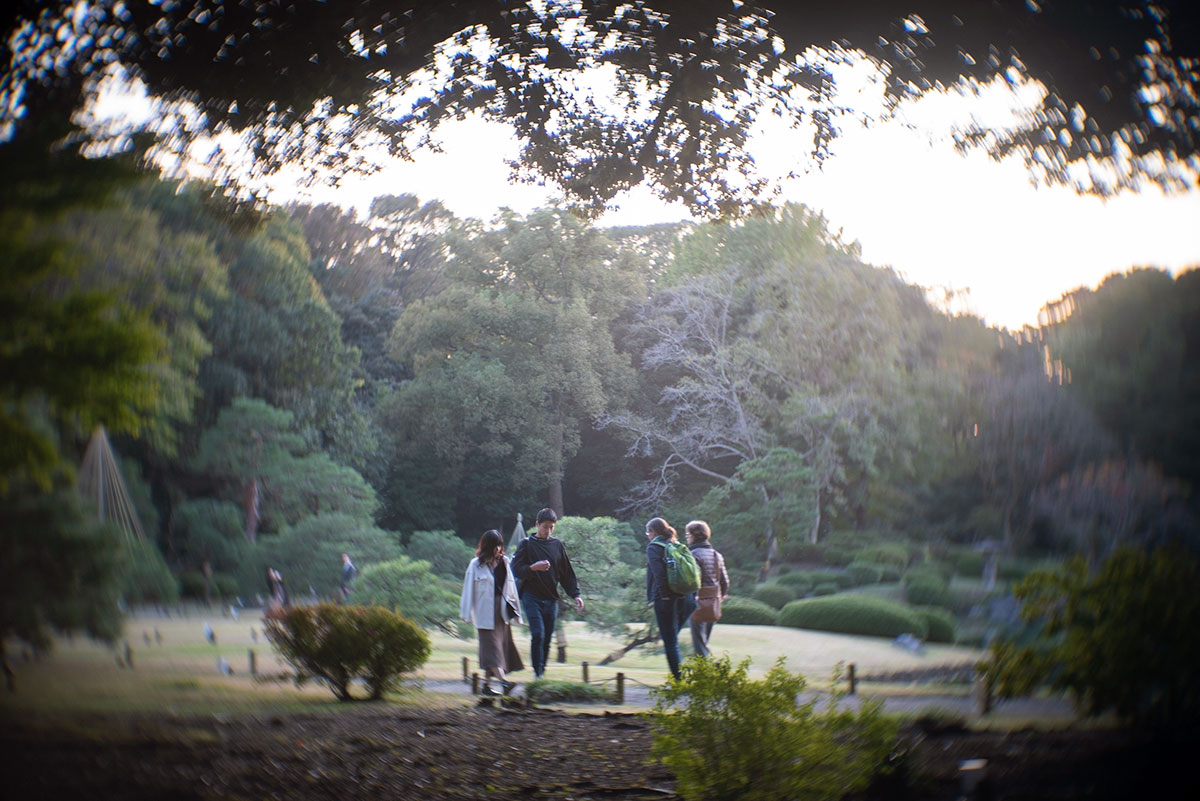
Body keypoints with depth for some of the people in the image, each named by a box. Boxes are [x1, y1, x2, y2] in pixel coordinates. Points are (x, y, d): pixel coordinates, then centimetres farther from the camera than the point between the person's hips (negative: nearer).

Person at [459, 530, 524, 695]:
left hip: (502, 612, 5)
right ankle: (503, 680, -23)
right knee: (491, 646, -11)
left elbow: (510, 587, 16)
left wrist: (515, 610, 14)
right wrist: (468, 613, -6)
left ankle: (487, 683, 10)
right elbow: (469, 589, -2)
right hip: (485, 612, -5)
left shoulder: (504, 562, 12)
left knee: (502, 646, 3)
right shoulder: (476, 565, -1)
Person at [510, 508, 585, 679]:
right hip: (531, 597, -4)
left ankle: (542, 672, 14)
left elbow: (567, 573, 14)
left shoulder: (558, 545, 11)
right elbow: (517, 569, -5)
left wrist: (575, 595, 4)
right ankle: (537, 673, -12)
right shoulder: (527, 544, 2)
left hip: (551, 599, 4)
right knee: (538, 635, -16)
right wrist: (533, 568, -25)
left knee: (547, 639, 4)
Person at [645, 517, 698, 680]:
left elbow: (659, 573, -19)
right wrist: (693, 594, 12)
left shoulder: (653, 548, -4)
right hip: (686, 599, 7)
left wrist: (665, 595, -14)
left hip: (665, 600, -7)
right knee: (672, 639, 21)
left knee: (670, 642, 0)